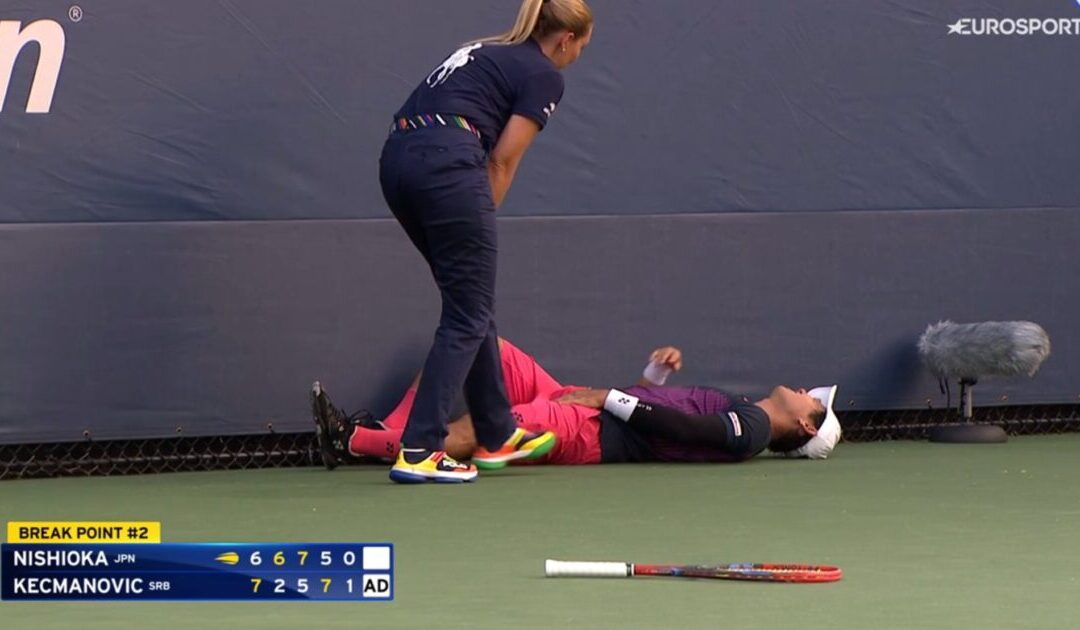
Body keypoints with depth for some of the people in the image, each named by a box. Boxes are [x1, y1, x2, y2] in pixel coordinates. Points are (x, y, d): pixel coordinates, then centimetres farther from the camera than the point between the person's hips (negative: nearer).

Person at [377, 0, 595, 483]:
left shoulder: (487, 52, 28)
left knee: (471, 307, 19)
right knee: (468, 317, -2)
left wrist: (475, 222, 17)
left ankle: (496, 437, 27)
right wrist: (482, 218, 10)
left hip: (397, 156, 8)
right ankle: (417, 453, -10)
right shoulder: (544, 76, 5)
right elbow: (502, 160, 0)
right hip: (446, 164, -8)